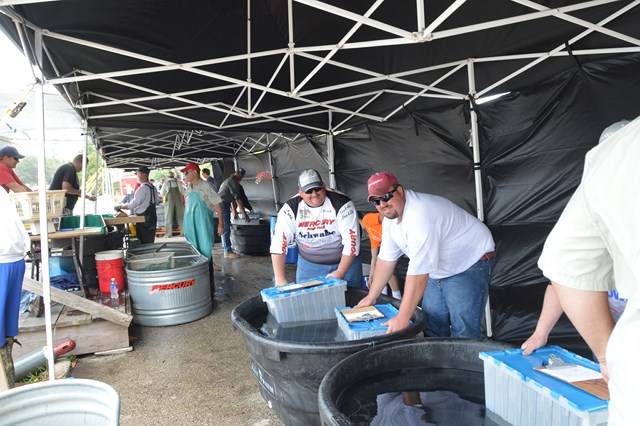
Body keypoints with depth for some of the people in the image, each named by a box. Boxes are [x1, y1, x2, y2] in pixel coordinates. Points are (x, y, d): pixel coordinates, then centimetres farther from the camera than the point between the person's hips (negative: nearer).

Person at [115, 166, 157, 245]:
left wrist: (120, 206, 1)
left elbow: (132, 205, -15)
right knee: (150, 243, 13)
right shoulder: (153, 188, 7)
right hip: (153, 217, 8)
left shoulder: (142, 188, -16)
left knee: (143, 243, -2)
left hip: (143, 220, -8)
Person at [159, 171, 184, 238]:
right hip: (178, 200, 2)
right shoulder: (178, 182, 2)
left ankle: (168, 234, 3)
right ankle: (183, 232, 5)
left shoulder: (166, 183, -2)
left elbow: (162, 193, 7)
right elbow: (183, 192, 8)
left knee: (169, 217, 4)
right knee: (180, 216, 7)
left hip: (169, 201, -2)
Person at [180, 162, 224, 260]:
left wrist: (220, 223, -14)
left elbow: (217, 204, -10)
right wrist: (186, 225, 18)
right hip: (190, 225, 7)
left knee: (205, 250, -2)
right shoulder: (188, 188, 12)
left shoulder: (205, 186, -8)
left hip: (203, 225, -6)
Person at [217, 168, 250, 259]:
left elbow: (232, 197, 27)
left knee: (225, 227, 17)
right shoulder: (233, 181, -13)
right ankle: (228, 251, -6)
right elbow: (238, 198, -18)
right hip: (223, 204, -11)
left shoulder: (229, 180, 20)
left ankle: (225, 247, 27)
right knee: (226, 228, -8)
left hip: (222, 204, 11)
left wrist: (234, 210, 33)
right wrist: (244, 213, -18)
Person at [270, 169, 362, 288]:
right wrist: (280, 279, -23)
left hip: (345, 261, -1)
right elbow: (278, 242, -17)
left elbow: (352, 241, -19)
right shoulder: (291, 208, -14)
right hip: (308, 264, 2)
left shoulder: (341, 203, -19)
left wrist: (340, 272, -22)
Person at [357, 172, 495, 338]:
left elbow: (418, 271, -34)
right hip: (438, 270, 9)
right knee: (432, 327, 11)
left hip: (470, 265, -8)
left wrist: (402, 318, -31)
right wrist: (371, 297, 6)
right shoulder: (390, 218, -3)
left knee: (463, 334, -10)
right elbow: (386, 259, 5)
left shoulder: (420, 215, -33)